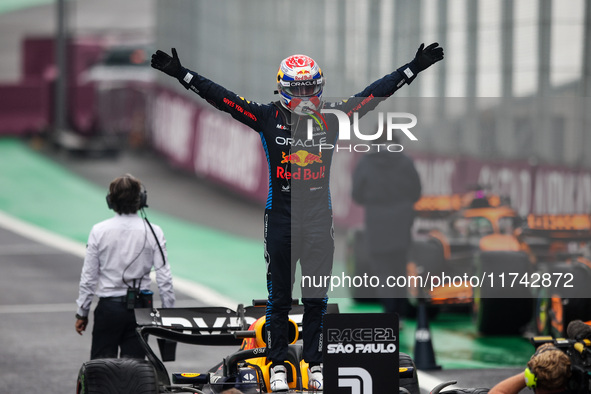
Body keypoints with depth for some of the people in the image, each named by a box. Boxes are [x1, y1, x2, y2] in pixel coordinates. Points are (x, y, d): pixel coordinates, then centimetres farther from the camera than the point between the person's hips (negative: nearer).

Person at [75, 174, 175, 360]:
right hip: (140, 306, 1)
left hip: (109, 306, -1)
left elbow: (88, 276, -1)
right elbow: (164, 277, -5)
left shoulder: (99, 231, -6)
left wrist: (82, 313, 9)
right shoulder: (153, 232, -5)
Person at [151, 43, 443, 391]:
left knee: (317, 297, 6)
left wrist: (414, 68, 1)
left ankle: (316, 363, 15)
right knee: (279, 296, 5)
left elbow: (376, 93, 3)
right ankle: (278, 365, 13)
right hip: (280, 218, -1)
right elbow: (221, 97, -5)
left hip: (319, 220, 1)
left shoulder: (331, 118, 1)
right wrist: (181, 73, -11)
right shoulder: (268, 118, -2)